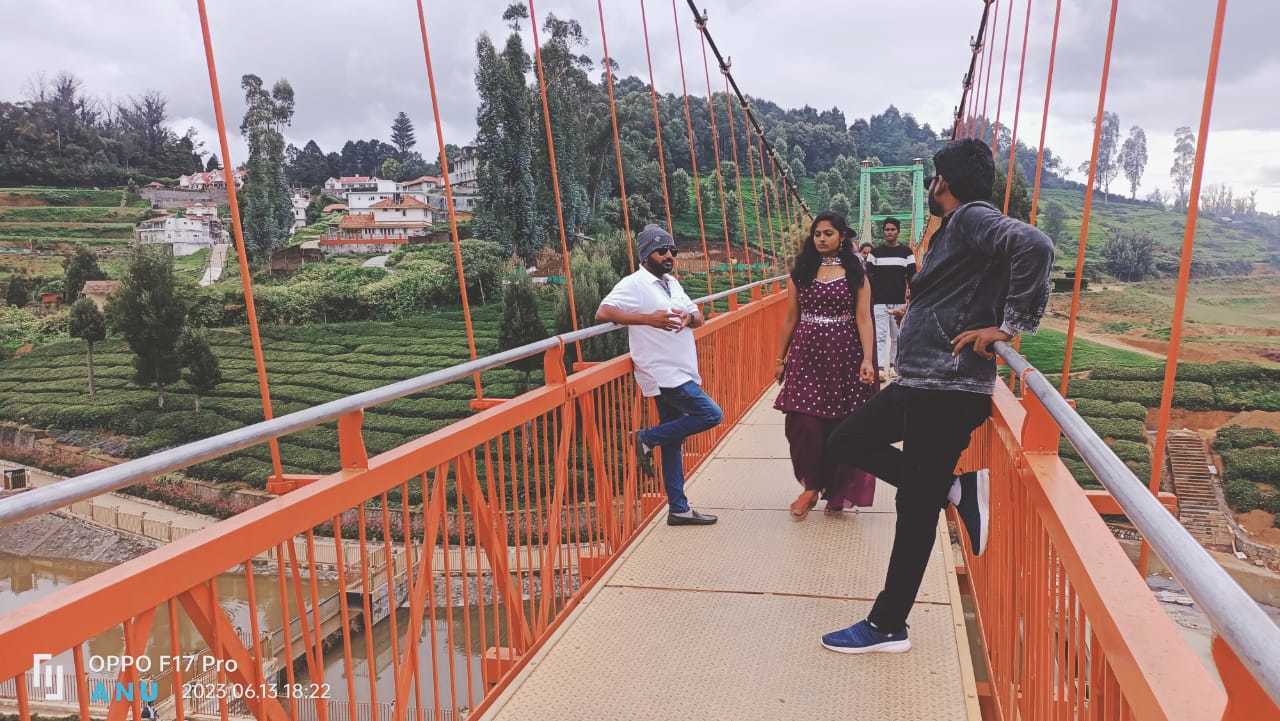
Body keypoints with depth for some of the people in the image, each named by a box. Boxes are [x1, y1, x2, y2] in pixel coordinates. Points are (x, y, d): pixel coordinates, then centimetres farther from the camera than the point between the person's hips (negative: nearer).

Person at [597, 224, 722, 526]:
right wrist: (648, 318, -27)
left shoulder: (672, 283, 17)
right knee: (711, 415, -13)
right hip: (663, 374, -8)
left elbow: (699, 317, 17)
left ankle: (678, 509, 17)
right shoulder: (634, 284, -9)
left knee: (672, 442, 10)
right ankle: (647, 439, 0)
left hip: (680, 373, 8)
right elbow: (603, 312, -20)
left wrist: (688, 317, -8)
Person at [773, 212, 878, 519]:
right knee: (804, 423, -8)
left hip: (844, 355, -1)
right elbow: (790, 319, 10)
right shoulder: (800, 273, 8)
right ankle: (811, 485, 10)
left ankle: (837, 492, 20)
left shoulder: (856, 274, 3)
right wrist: (781, 358, 9)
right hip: (806, 355, 1)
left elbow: (863, 319, -2)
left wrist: (867, 359, -12)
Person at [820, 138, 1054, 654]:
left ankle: (887, 627, 11)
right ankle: (953, 488, 13)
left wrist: (1008, 327, -22)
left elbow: (1035, 247, -28)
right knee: (845, 443, 16)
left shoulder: (973, 217, -11)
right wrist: (918, 311, 9)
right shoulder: (955, 229, 18)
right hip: (922, 381, 10)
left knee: (916, 507, -1)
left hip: (948, 387, -10)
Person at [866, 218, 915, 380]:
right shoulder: (875, 252, 7)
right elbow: (869, 278, 7)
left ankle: (891, 365, 20)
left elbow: (912, 278, 5)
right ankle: (881, 368, -16)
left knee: (896, 336, 8)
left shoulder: (906, 252, 6)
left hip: (899, 301, 1)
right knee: (880, 336, -10)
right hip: (879, 301, -1)